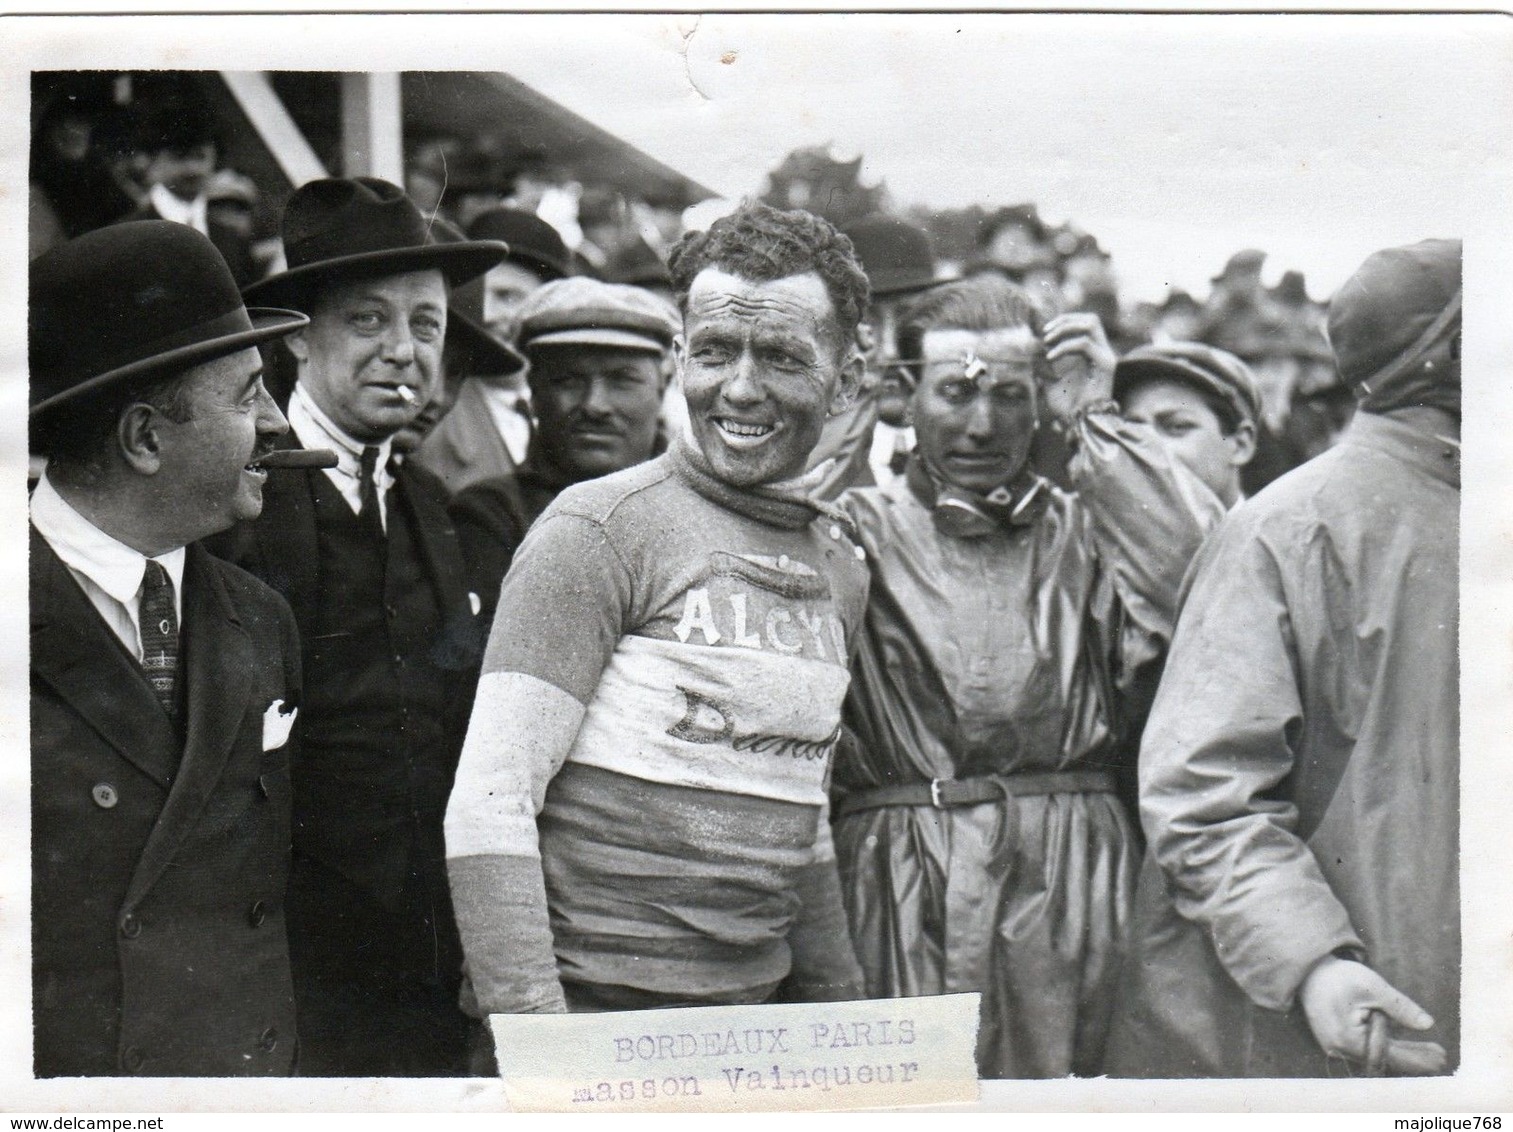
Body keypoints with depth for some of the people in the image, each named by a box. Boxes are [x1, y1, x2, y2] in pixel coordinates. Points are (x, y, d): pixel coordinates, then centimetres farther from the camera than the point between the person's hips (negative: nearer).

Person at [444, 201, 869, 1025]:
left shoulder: (840, 569, 11)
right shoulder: (598, 529, -10)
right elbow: (488, 808, -13)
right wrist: (533, 1043, -19)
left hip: (754, 1030, 6)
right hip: (598, 1018, -6)